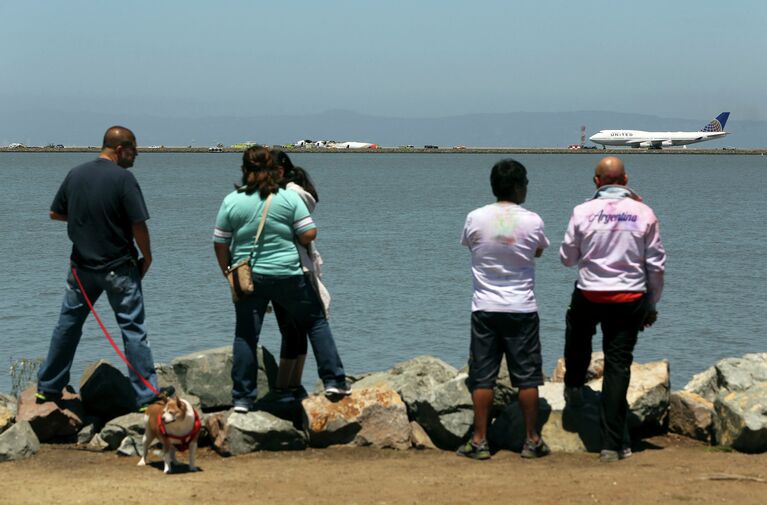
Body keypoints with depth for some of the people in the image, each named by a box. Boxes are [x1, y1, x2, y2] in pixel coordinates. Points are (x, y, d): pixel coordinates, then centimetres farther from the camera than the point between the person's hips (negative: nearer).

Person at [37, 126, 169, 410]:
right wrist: (147, 258, -1)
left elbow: (55, 213, 13)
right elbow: (138, 225, -15)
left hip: (81, 266, 5)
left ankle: (48, 388, 24)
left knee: (68, 324, 16)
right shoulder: (123, 178, -14)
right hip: (118, 268, -5)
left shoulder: (75, 175, 2)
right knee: (133, 329, -1)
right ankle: (146, 395, -1)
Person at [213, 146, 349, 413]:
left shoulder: (232, 201, -1)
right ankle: (333, 381, 12)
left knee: (245, 336, 9)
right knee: (316, 322, 15)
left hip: (248, 278, 1)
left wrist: (229, 272, 17)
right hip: (288, 276, -1)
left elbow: (220, 244, 3)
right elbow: (309, 234, -8)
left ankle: (242, 398, 9)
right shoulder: (289, 197, -5)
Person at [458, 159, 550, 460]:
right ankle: (532, 440, 12)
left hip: (485, 308, 1)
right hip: (522, 308, -1)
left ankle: (479, 441, 7)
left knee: (482, 376, 5)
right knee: (527, 376, 7)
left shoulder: (475, 219, -6)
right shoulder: (532, 221, -7)